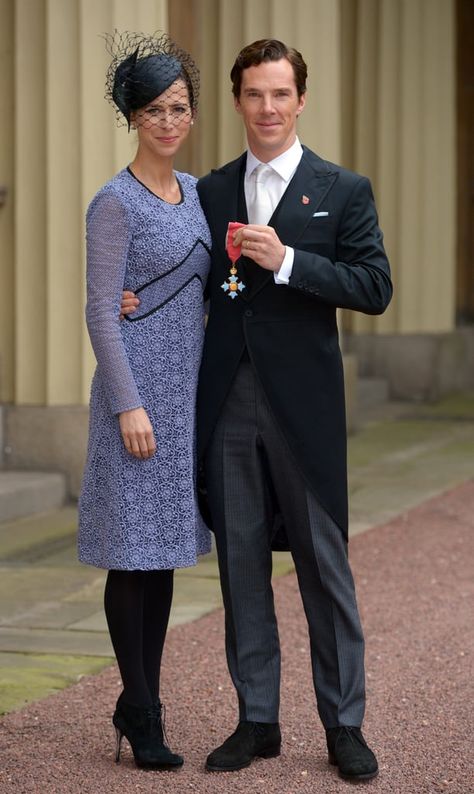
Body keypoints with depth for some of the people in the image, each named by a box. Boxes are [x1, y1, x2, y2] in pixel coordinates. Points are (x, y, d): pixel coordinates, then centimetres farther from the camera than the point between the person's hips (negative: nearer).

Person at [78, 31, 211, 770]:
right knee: (135, 553, -1)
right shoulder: (116, 203, -9)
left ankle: (140, 703, 19)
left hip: (189, 390, 7)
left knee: (165, 548, 11)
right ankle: (141, 714, 5)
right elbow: (101, 312, -12)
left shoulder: (195, 193, 12)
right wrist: (129, 405, -17)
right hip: (139, 388, -7)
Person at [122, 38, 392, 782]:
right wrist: (137, 299, -4)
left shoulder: (343, 190, 1)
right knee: (240, 560, 8)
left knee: (324, 561, 2)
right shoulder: (211, 192, 12)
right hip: (227, 402, 4)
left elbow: (375, 288, -7)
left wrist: (287, 261, -17)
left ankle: (344, 724, 11)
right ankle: (257, 719, 17)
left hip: (302, 401, -3)